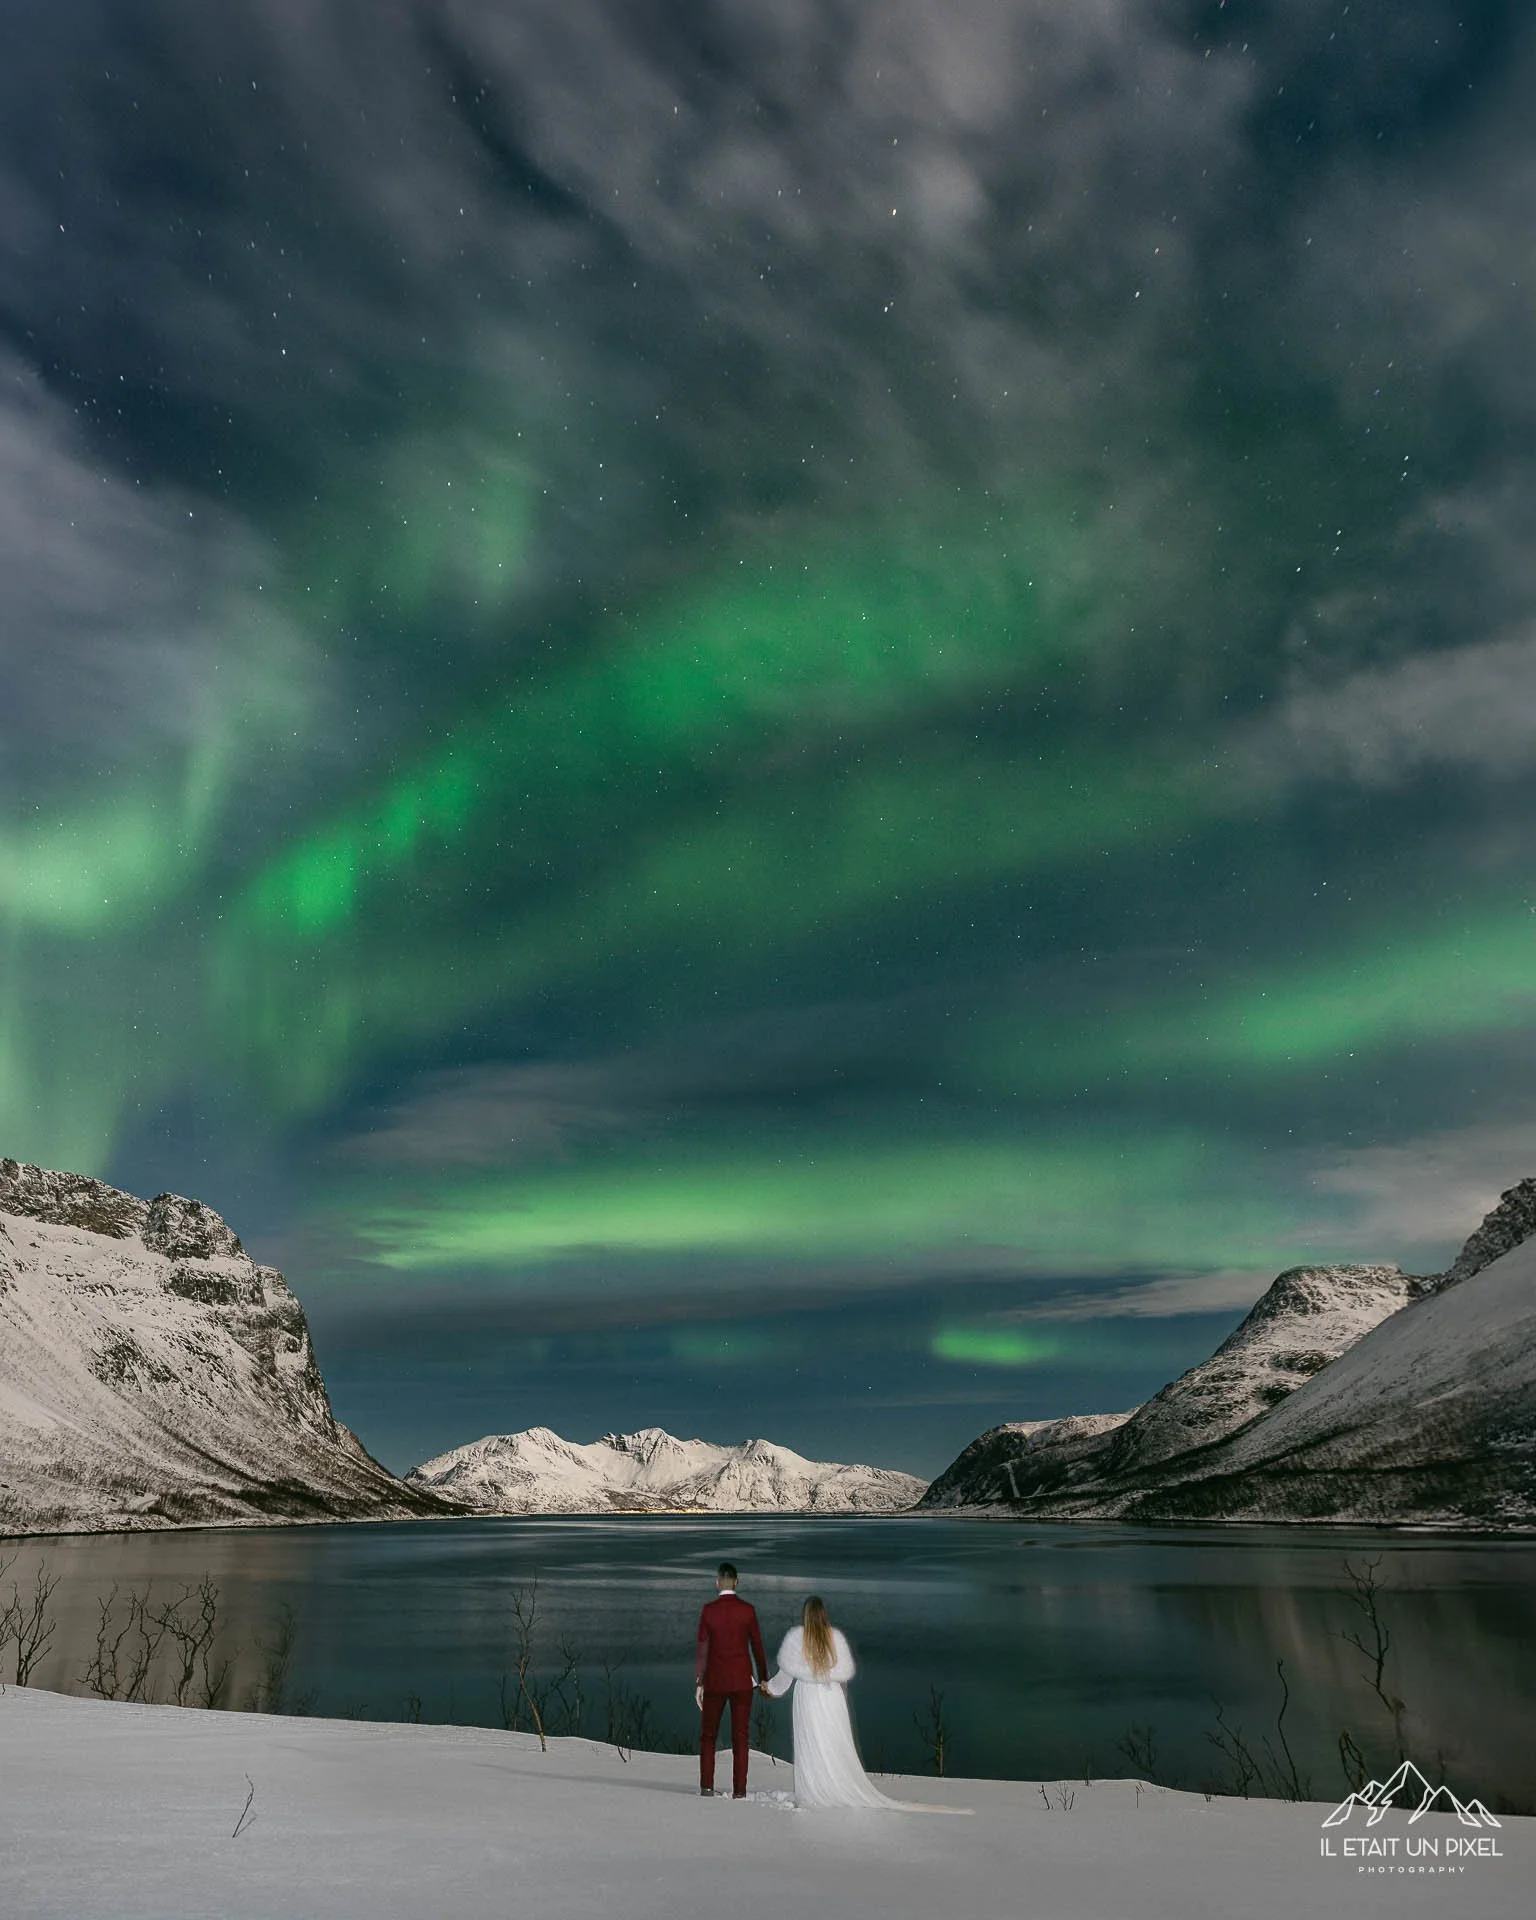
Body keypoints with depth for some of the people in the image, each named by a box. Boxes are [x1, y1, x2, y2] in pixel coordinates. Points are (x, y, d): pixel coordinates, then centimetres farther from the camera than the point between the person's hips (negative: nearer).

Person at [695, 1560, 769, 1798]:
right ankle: (739, 1790, 4)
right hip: (742, 1680, 0)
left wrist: (698, 1683, -2)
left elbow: (702, 1650, -7)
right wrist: (763, 1678, 10)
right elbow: (757, 1646, 0)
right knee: (740, 1736, 6)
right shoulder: (748, 1610, -4)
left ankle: (706, 1787, 9)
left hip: (715, 1680, 0)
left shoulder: (709, 1610, -6)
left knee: (708, 1734, 13)